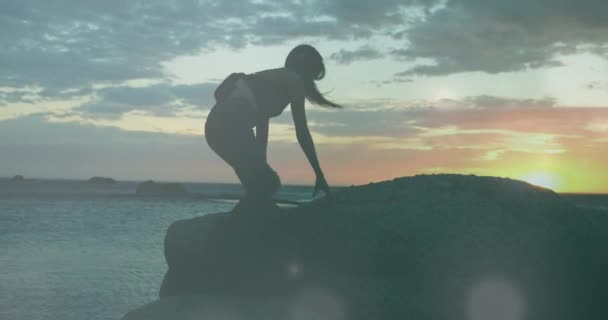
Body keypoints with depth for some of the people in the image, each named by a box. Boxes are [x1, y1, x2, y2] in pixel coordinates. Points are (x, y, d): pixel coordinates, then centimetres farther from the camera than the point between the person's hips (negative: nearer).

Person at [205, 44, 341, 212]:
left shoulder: (272, 79, 31)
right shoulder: (294, 80, 6)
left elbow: (262, 125, 31)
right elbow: (302, 133, 2)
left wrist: (261, 166, 33)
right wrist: (319, 174, 5)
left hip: (219, 124, 9)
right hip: (231, 126, -9)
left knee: (260, 185, 17)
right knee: (268, 184, 1)